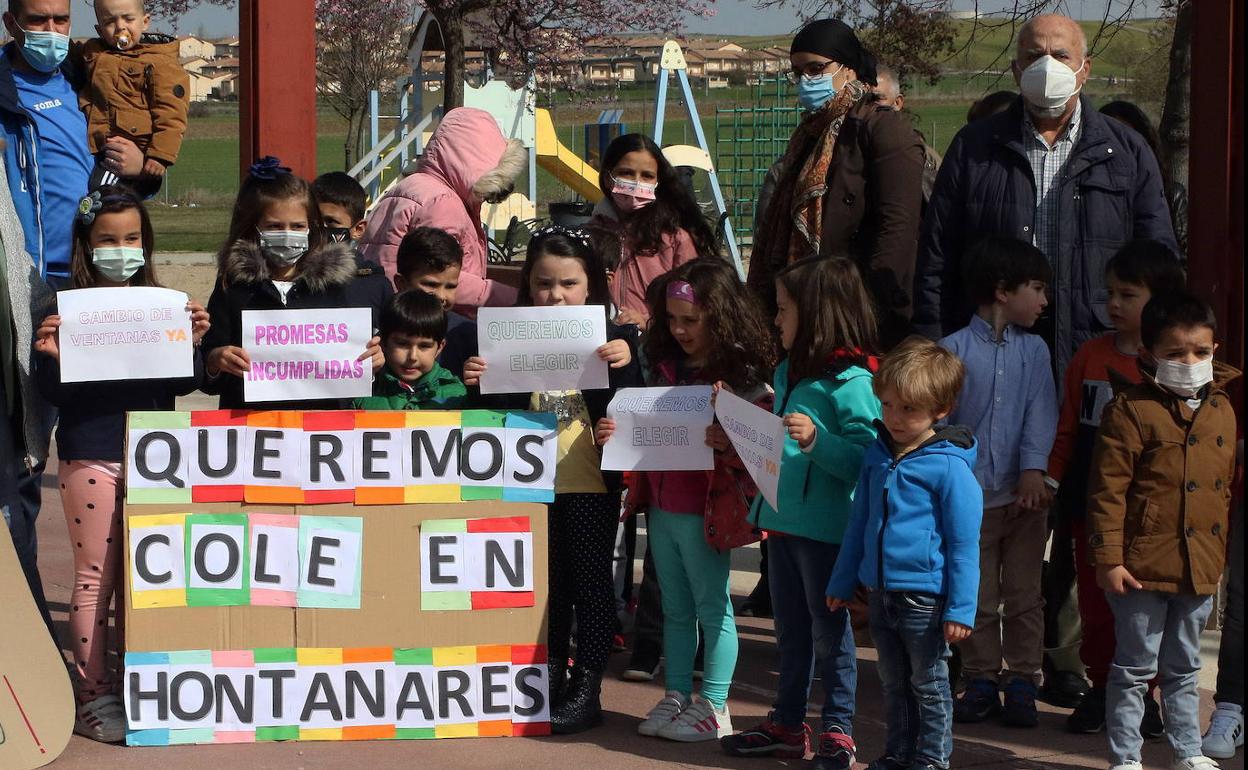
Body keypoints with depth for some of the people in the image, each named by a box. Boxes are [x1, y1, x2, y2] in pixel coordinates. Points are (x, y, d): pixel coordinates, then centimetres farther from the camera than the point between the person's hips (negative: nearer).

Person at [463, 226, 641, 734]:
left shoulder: (612, 338, -3)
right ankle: (551, 677, 24)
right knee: (547, 582, 13)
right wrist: (479, 382, -10)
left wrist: (624, 364, -23)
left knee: (591, 579, 2)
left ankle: (588, 687, 7)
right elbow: (501, 412, 9)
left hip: (592, 483, -3)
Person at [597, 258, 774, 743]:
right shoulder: (665, 367, 10)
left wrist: (729, 444, -32)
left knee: (712, 608, 2)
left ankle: (713, 708, 9)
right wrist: (615, 432, 2)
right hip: (661, 506, 7)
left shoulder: (741, 376, -12)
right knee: (675, 609, 15)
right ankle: (675, 698, 23)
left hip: (705, 511, -7)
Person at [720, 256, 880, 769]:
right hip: (783, 519, 9)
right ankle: (788, 724, 28)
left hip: (825, 528, -9)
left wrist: (816, 439, -32)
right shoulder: (788, 372, 12)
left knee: (828, 630, 2)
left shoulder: (851, 383, -16)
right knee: (790, 629, 17)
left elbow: (866, 460, -22)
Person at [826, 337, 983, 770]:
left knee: (929, 685, 7)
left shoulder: (949, 467, -14)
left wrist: (961, 608, -15)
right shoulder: (877, 455, 7)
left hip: (924, 597, -7)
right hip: (881, 590, 7)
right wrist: (842, 583, 19)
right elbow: (859, 524, 17)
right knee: (894, 684, 17)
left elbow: (964, 543, -13)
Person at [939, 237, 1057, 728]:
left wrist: (1033, 470, -18)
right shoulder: (954, 350, -2)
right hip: (971, 496, -2)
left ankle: (1022, 683, 14)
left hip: (1025, 494, 2)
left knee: (1024, 596, 6)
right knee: (977, 598, 6)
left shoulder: (1034, 350, 6)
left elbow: (1041, 412, -4)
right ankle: (981, 681, 17)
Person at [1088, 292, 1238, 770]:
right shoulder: (1131, 409, -11)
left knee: (1184, 668, 18)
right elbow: (1107, 490, -12)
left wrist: (1221, 551, 17)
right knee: (1134, 668, 4)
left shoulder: (1222, 409, 8)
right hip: (1143, 564, -5)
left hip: (1201, 567, 5)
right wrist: (1108, 559, -15)